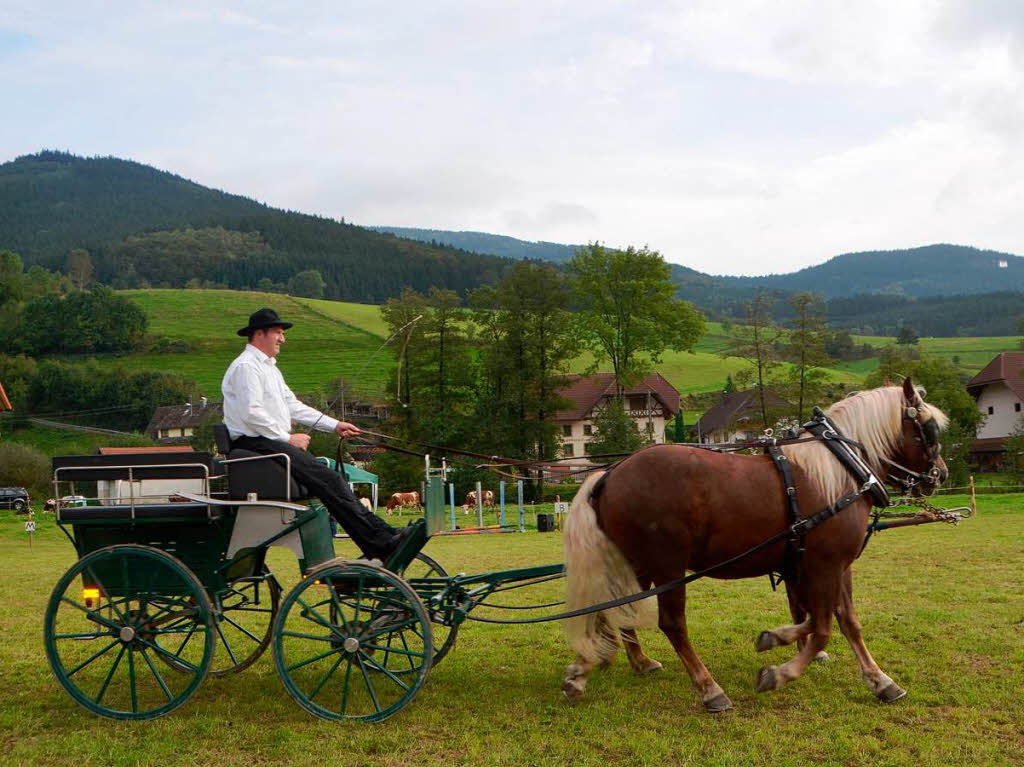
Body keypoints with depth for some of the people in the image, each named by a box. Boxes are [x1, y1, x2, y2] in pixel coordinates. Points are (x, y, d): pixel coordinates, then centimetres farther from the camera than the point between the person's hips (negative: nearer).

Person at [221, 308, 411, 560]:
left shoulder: (269, 367, 25)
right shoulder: (246, 366, -7)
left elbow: (293, 405, 23)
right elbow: (251, 414, -18)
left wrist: (334, 425, 16)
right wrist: (288, 438, -15)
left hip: (272, 442, 10)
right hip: (254, 444, -10)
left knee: (330, 476, -6)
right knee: (327, 479, -22)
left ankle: (376, 548, -12)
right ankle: (383, 541, -25)